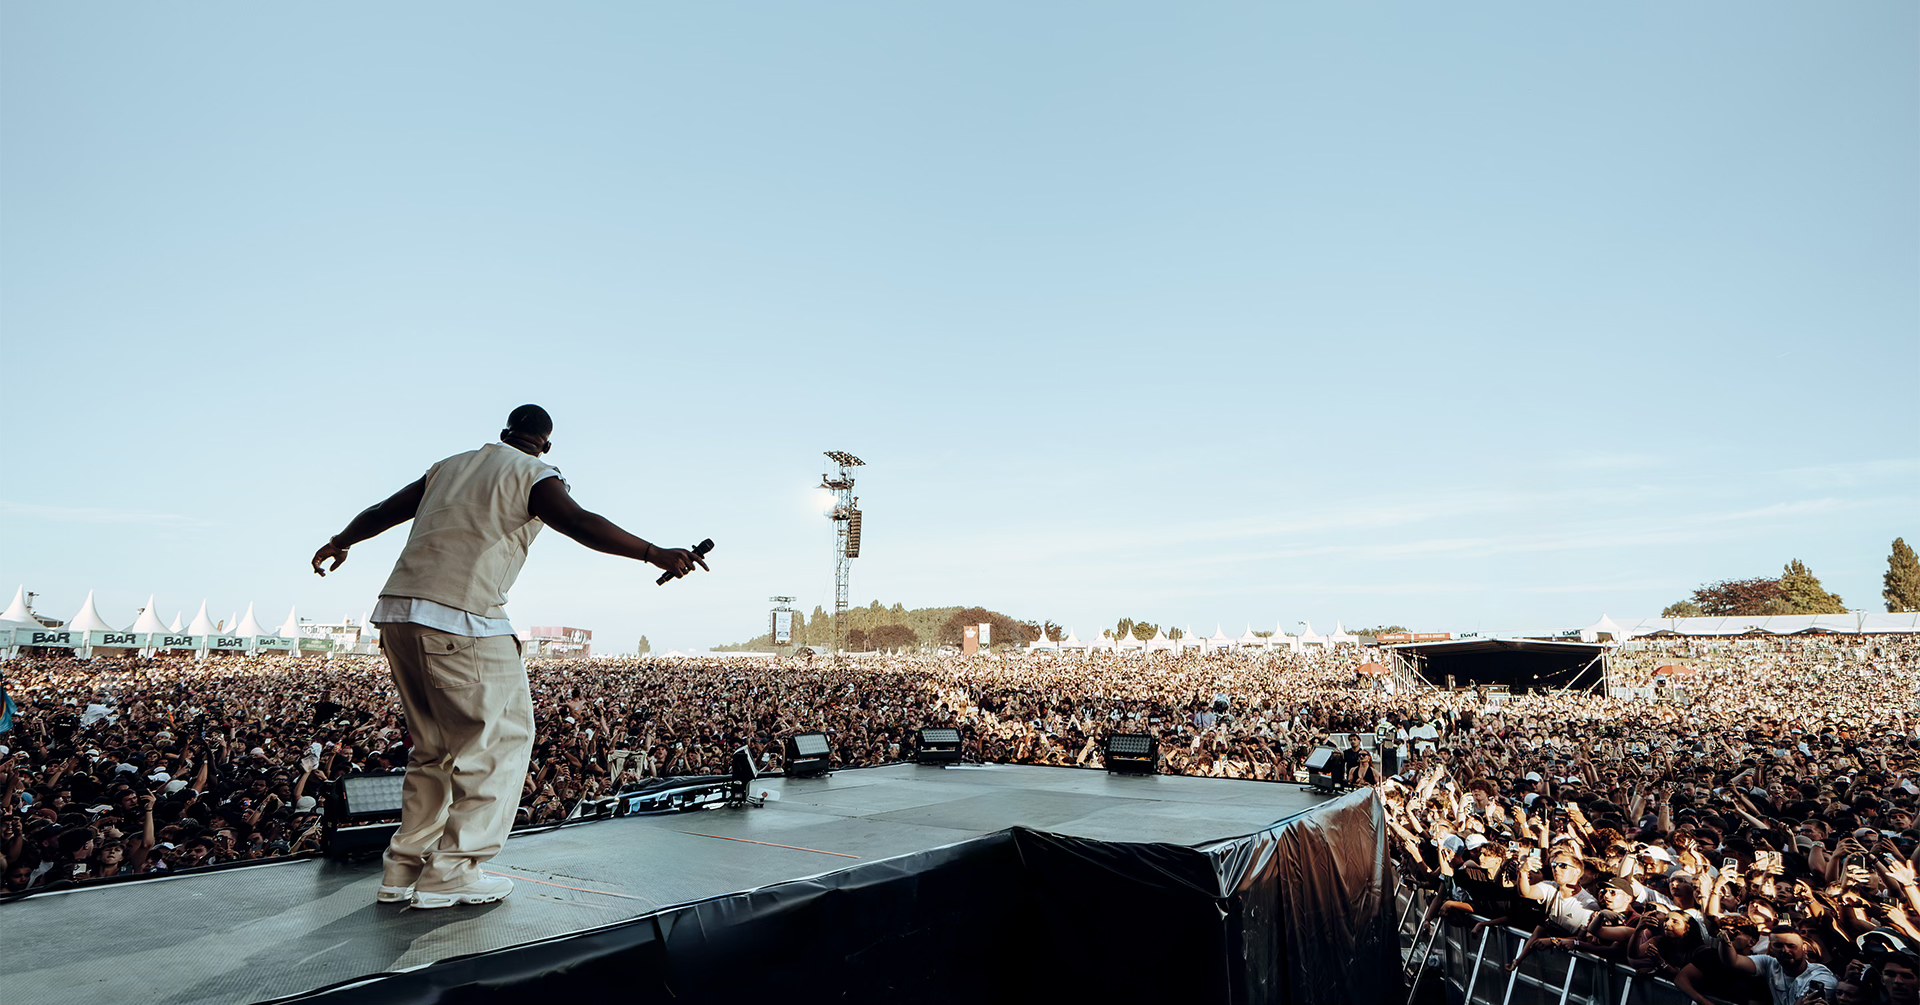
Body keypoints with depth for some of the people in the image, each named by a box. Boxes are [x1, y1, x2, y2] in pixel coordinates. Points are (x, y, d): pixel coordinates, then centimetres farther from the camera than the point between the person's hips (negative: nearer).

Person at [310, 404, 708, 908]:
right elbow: (579, 523, -18)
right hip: (463, 620, -8)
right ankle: (452, 872, 4)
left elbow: (382, 511, 32)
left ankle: (404, 868, 22)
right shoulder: (533, 474, 1)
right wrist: (655, 554, -24)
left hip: (397, 611, 8)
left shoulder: (450, 465, 21)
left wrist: (339, 542, 51)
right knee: (503, 737, 4)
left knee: (435, 746, 18)